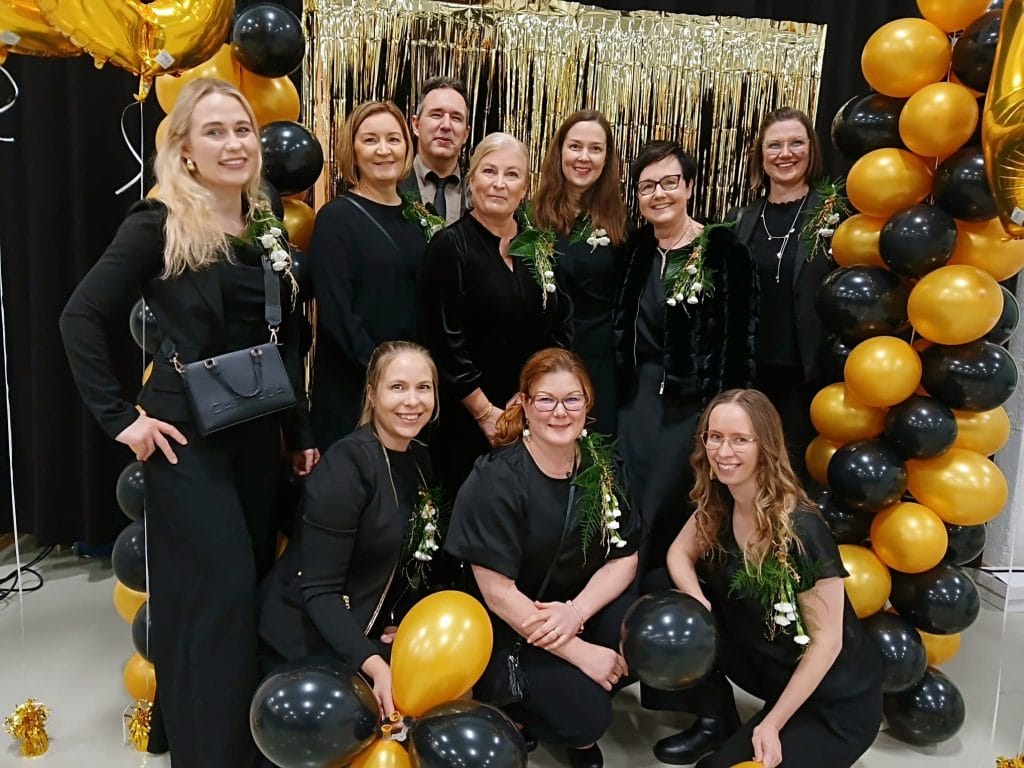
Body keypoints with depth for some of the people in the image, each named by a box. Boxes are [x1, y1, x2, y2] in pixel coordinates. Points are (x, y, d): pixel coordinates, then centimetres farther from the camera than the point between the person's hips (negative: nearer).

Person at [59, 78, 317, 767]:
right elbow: (82, 318, -10)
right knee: (220, 587, -5)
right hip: (186, 431, -6)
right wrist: (121, 418, -13)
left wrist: (302, 431, 10)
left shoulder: (267, 229, 8)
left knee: (252, 579, 14)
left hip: (257, 431, 7)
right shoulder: (158, 225, -9)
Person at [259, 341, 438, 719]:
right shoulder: (346, 464, -23)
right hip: (305, 636, -7)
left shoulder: (420, 460, 2)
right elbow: (318, 589, -25)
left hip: (367, 632, 8)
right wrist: (373, 665, -34)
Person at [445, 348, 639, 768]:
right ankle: (502, 698, 7)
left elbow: (623, 558, -1)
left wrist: (576, 612, -21)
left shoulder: (601, 466, -4)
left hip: (582, 606, 5)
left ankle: (577, 687, 5)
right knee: (584, 715, -22)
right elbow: (497, 591, -20)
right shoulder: (495, 480, -20)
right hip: (507, 628, -5)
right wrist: (581, 653, -21)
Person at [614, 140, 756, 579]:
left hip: (696, 403, -5)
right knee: (632, 512, 9)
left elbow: (740, 339, -9)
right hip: (639, 399, 5)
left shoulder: (724, 252, -8)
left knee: (663, 515, -1)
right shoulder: (634, 251, 8)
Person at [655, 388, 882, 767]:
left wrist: (772, 724, -19)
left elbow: (827, 640, -22)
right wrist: (697, 604, -19)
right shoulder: (719, 503, -8)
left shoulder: (800, 530, -28)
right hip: (774, 672, 7)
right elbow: (680, 553, 3)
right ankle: (717, 722, 8)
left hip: (837, 702, -7)